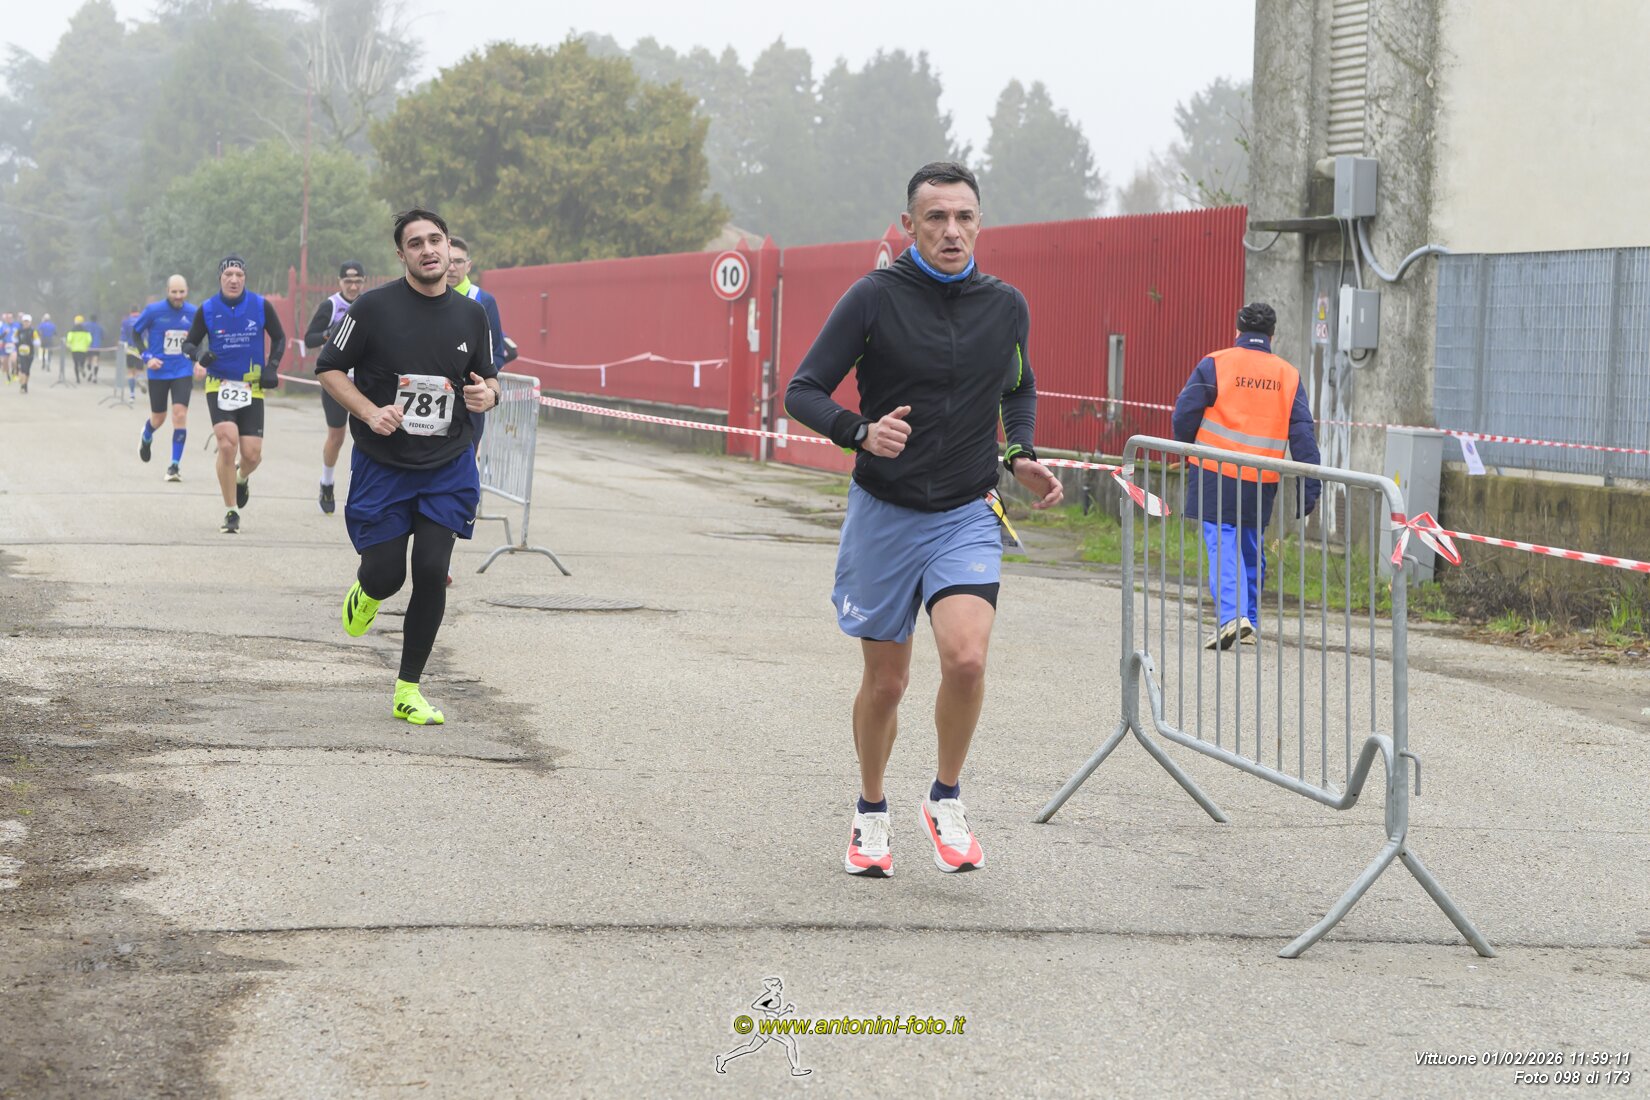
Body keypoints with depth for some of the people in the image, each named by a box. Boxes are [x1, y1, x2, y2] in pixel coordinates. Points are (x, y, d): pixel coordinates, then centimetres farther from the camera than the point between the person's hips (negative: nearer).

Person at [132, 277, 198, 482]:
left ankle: (174, 466, -7)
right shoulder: (153, 311, -10)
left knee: (180, 414, -14)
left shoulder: (193, 313, -2)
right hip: (158, 372, -1)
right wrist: (146, 357, -8)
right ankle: (146, 437, 50)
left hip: (183, 371, 1)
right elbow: (135, 332, 3)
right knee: (158, 417, 11)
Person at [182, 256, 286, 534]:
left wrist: (272, 367, -2)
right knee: (227, 444, -20)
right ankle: (231, 513, -7)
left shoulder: (261, 306, -1)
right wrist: (199, 356, -15)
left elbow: (279, 338, 12)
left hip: (252, 388, 1)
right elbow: (189, 343, 7)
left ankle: (242, 479, 35)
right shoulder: (207, 309, -2)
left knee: (252, 454, -5)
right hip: (219, 384, -1)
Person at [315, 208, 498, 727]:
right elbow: (328, 368, -3)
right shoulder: (374, 307, -9)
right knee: (385, 575, -2)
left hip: (448, 467, 2)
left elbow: (487, 377, 15)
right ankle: (365, 595, 39)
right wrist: (370, 412, -18)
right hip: (380, 465, -2)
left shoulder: (472, 314, 3)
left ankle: (408, 691, 7)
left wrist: (487, 393, -10)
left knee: (432, 572, -6)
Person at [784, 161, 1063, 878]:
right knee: (886, 682, 6)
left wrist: (1021, 455, 4)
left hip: (967, 515, 1)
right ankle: (871, 815, 31)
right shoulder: (874, 298, -9)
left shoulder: (1006, 306, 2)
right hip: (883, 512, -1)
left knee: (966, 657, -20)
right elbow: (803, 392, -6)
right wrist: (861, 433, -25)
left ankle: (946, 800, 4)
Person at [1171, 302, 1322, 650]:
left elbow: (1184, 416, -4)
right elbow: (1302, 434, 4)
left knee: (1222, 544, -4)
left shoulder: (1214, 364, -4)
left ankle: (1231, 616, -22)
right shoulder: (1288, 376, 7)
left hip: (1216, 473, -3)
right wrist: (1309, 487, 3)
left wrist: (1187, 454, 15)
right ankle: (1249, 623, 22)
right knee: (1251, 548, 17)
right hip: (1263, 480, 3)